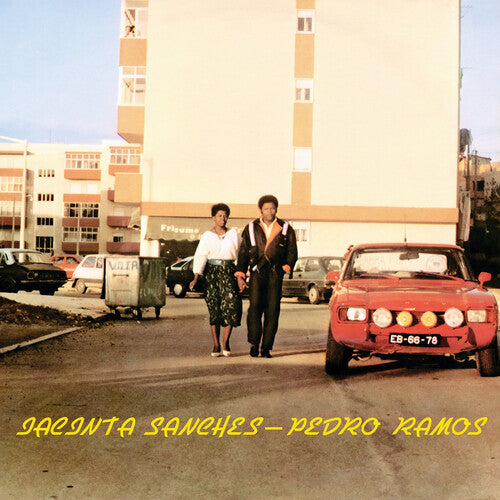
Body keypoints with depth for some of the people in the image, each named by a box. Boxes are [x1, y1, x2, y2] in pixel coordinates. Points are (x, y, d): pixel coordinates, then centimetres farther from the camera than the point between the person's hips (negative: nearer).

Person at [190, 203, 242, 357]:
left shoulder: (233, 234, 9)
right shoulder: (207, 236, 4)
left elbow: (240, 254, 9)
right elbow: (200, 256, -4)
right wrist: (196, 277, -15)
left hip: (229, 272, 1)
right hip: (212, 272, -1)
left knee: (231, 304, -14)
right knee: (214, 308, -1)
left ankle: (225, 341, 0)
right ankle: (216, 345, 6)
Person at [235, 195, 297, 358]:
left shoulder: (285, 229, 10)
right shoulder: (251, 229, 12)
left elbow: (292, 253, 9)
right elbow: (243, 253, 13)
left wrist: (286, 267, -9)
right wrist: (240, 276, 5)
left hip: (275, 274, 0)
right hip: (256, 273, 0)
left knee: (272, 311, -3)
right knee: (254, 307, -12)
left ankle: (266, 348, 5)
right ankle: (254, 344, 1)